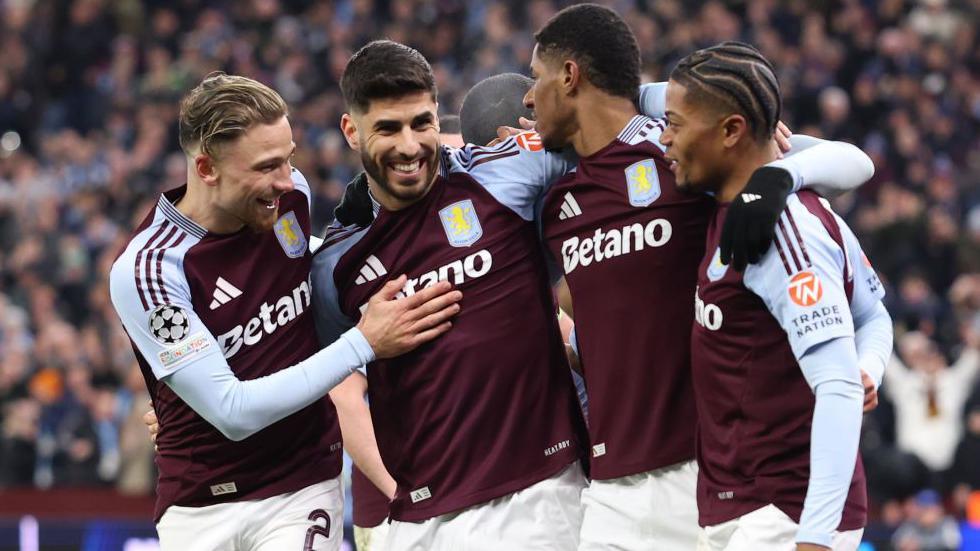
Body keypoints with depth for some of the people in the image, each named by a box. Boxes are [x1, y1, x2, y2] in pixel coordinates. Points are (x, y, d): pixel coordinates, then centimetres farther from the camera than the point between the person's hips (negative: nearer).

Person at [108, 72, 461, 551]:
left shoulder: (293, 197, -3)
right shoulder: (143, 269, -19)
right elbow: (232, 412, -22)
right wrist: (365, 342, -22)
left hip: (302, 489, 2)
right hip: (198, 507, -2)